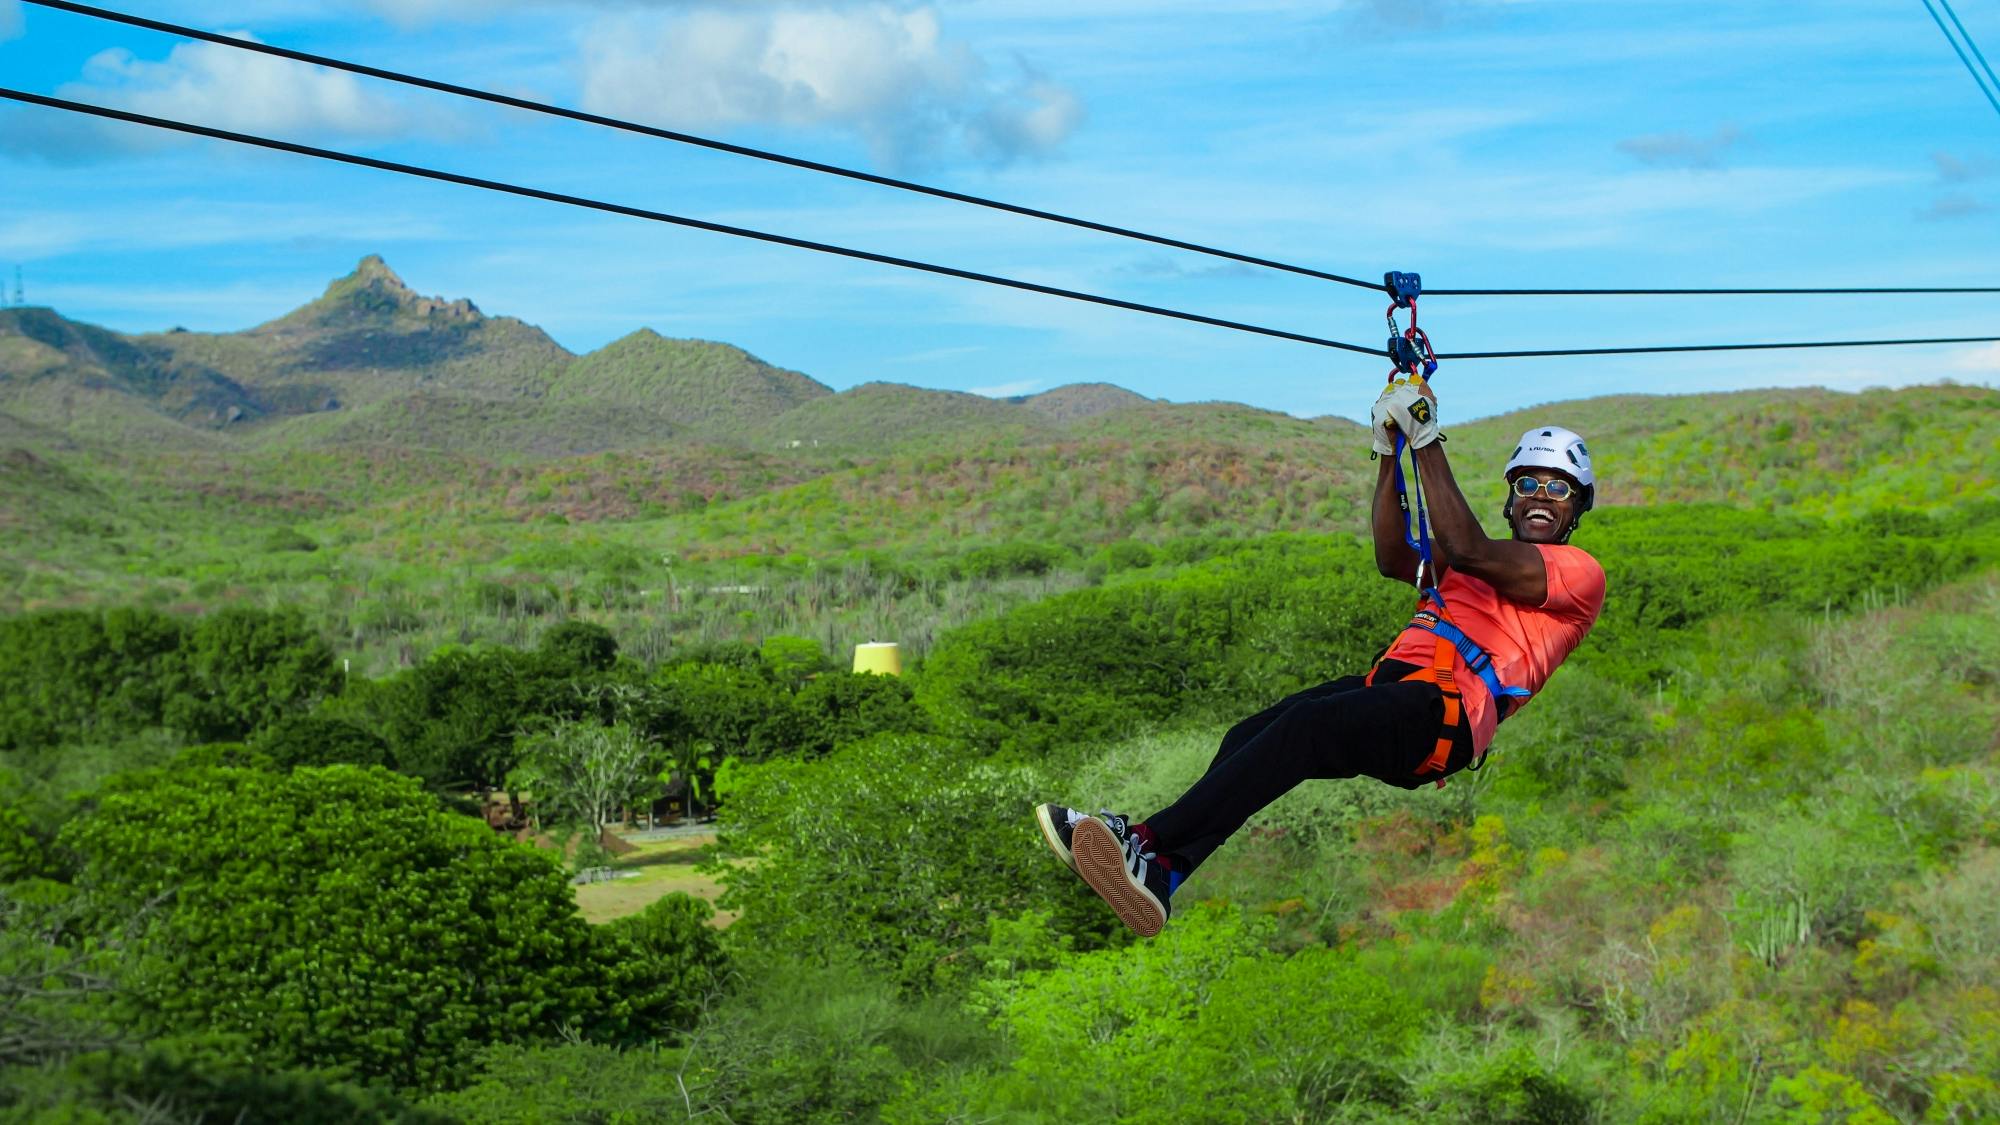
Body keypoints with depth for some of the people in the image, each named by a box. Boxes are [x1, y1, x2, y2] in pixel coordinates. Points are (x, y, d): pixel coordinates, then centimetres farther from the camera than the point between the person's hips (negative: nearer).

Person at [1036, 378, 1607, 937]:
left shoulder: (1580, 572, 10)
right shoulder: (1494, 558, 35)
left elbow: (1466, 550, -8)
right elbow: (1393, 559, 17)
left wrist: (1427, 440, -8)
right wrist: (1390, 452, 9)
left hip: (1445, 711, -8)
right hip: (1389, 686, 8)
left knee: (1306, 724, -31)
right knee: (1248, 738, -17)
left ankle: (1147, 838, -39)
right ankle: (1164, 878, -37)